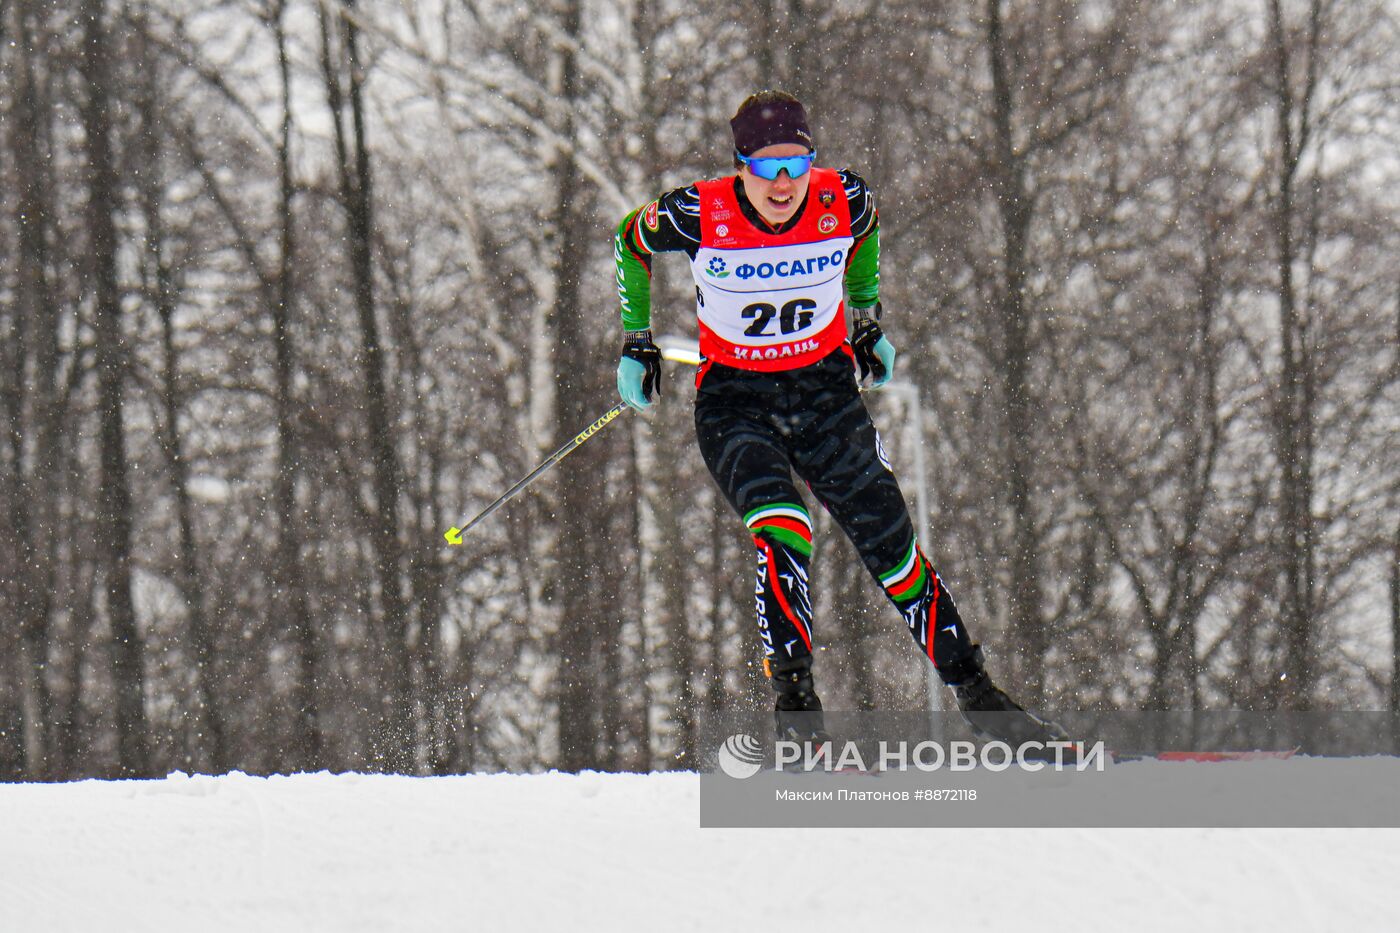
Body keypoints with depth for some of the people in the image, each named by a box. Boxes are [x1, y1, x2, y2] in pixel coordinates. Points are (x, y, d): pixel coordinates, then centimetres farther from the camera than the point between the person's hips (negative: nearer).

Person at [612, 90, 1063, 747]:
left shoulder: (842, 202, -14)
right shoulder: (699, 215, -20)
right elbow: (630, 243, 2)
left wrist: (867, 321, 18)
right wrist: (637, 342, 6)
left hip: (825, 387, 2)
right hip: (735, 400, -2)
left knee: (890, 540, -1)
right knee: (782, 531, -27)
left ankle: (975, 694, 10)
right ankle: (794, 695, -22)